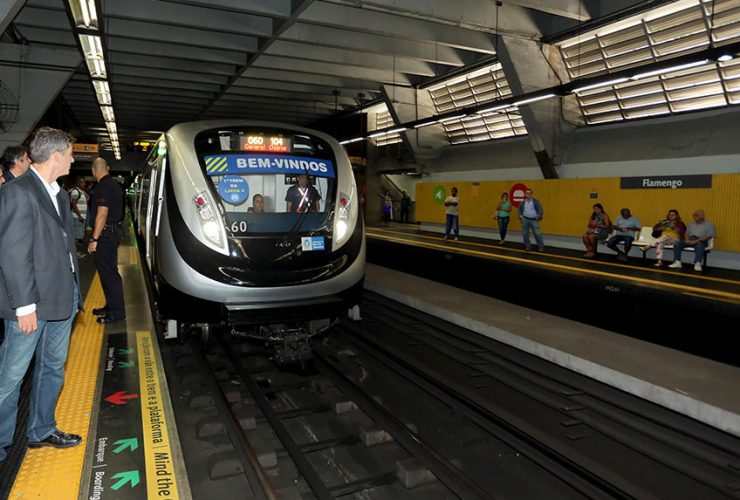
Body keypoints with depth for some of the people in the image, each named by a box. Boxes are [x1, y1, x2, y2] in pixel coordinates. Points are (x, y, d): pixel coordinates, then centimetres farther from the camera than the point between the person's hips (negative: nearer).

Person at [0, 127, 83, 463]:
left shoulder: (59, 194, 11)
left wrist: (73, 293, 12)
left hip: (62, 298, 9)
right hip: (32, 304, -8)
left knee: (53, 367, 18)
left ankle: (41, 431, 33)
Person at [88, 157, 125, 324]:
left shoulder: (102, 187, -16)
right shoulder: (114, 184, 15)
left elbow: (102, 214, -22)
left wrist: (94, 239, -20)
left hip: (105, 234, -10)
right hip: (114, 230, 10)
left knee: (108, 272, -5)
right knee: (109, 271, 16)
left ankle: (117, 312, 0)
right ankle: (111, 306, 26)